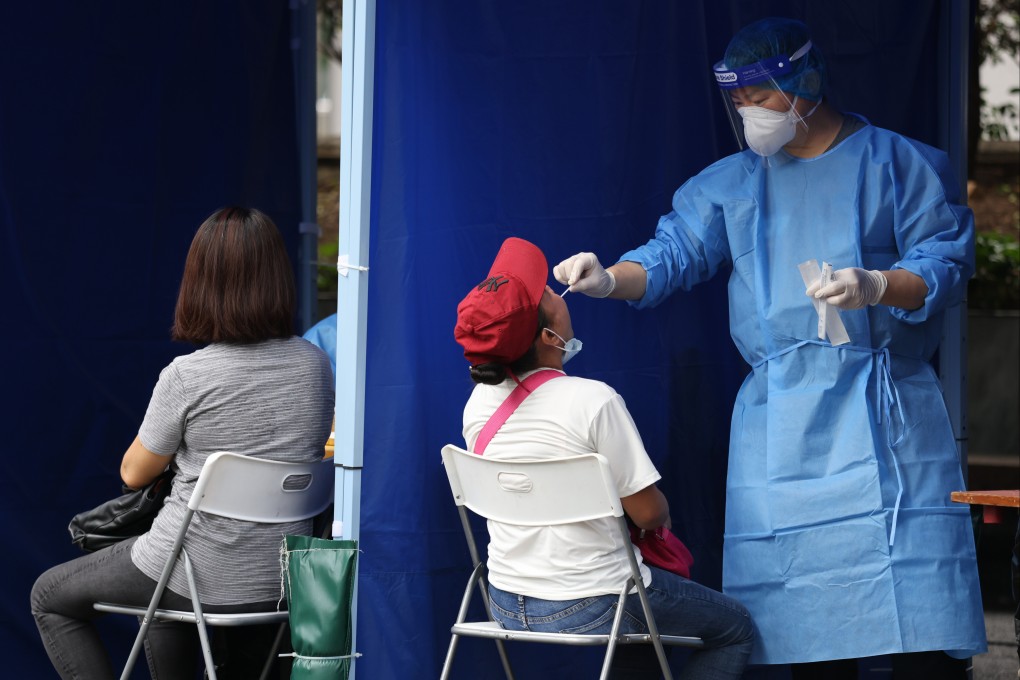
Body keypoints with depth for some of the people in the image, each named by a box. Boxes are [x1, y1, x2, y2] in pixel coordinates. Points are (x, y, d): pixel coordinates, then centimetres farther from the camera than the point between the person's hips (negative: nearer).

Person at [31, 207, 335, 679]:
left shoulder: (185, 376, -19)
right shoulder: (314, 365, -4)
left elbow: (134, 474, -4)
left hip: (204, 582, -6)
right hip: (282, 581, 6)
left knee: (50, 597, 18)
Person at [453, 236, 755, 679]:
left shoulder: (478, 404, -2)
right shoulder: (593, 400, -22)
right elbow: (649, 513, -15)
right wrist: (659, 516, 8)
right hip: (587, 610, -7)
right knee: (736, 628, 15)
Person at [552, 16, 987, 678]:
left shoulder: (902, 166, 5)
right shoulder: (730, 183, 17)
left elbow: (947, 262, -3)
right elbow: (673, 254, 9)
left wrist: (878, 287, -22)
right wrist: (609, 279, -11)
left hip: (883, 412, -3)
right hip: (779, 419, 3)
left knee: (914, 602, -12)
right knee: (810, 621, -2)